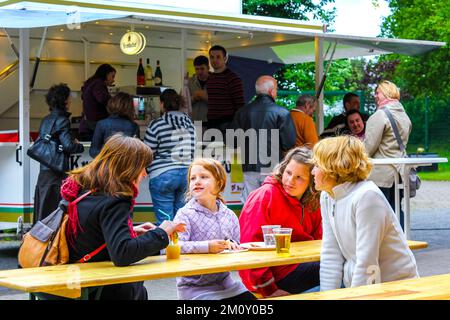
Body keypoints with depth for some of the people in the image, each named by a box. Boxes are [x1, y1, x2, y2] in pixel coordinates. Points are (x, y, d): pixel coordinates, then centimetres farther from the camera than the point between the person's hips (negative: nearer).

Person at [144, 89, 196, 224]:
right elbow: (192, 150, 13)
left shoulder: (156, 125, -10)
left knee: (165, 221, 0)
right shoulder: (189, 123, 7)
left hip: (163, 176, -5)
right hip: (186, 173, 6)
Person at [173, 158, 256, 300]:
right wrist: (206, 247, -32)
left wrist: (233, 246, -10)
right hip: (195, 288, -5)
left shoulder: (229, 215, 7)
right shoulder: (185, 214, -8)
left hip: (225, 282, 6)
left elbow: (236, 248, 14)